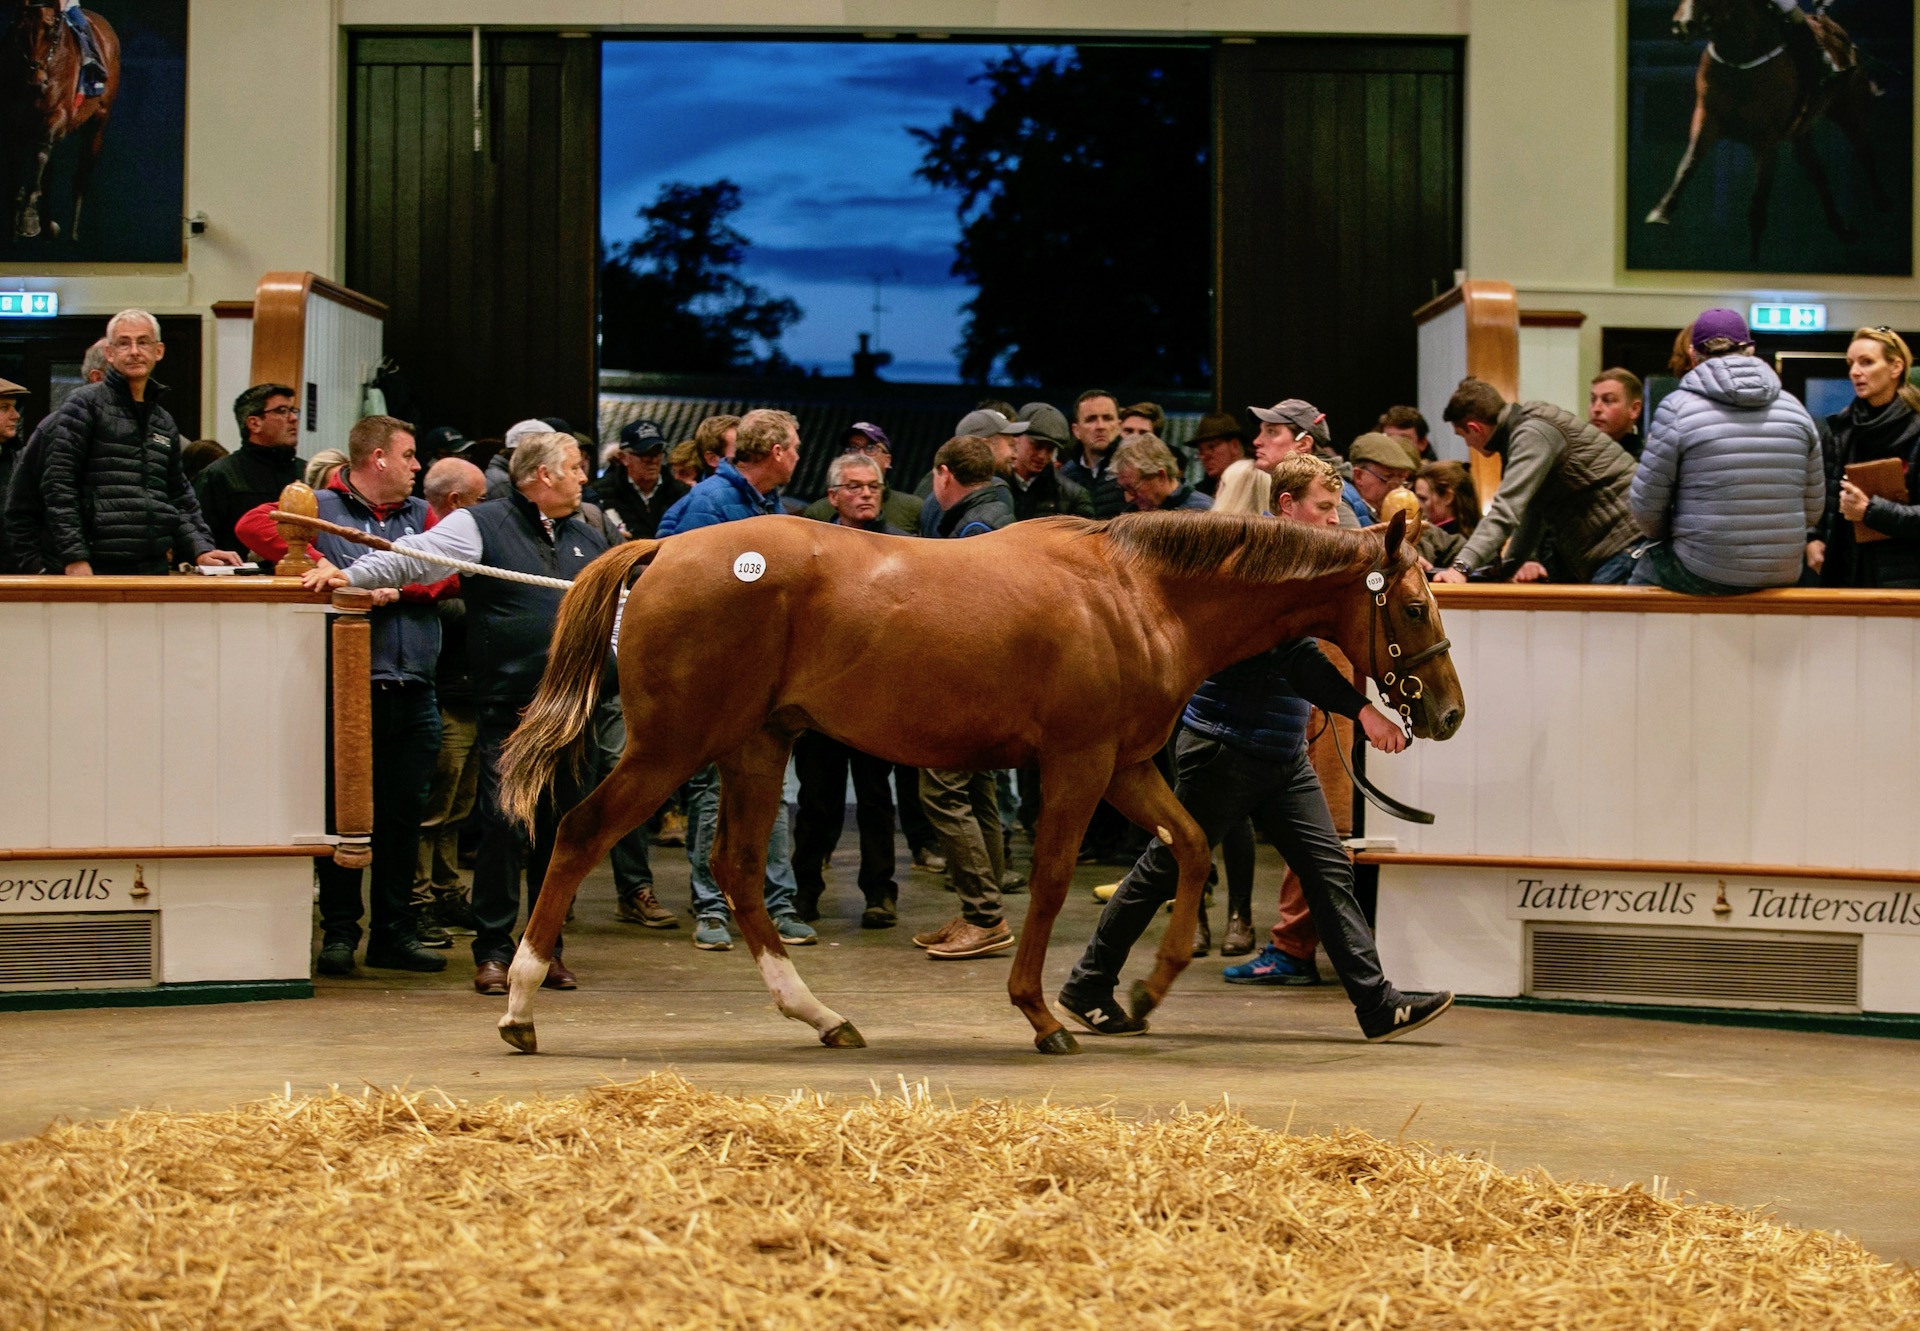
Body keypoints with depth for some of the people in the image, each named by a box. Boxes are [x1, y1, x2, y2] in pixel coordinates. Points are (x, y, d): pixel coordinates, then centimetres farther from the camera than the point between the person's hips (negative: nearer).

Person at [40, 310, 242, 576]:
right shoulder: (85, 404, 0)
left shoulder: (163, 422, 19)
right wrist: (74, 559, -15)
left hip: (154, 567, 6)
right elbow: (58, 485, -8)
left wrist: (200, 549, 5)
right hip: (97, 567, -6)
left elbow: (180, 496, 22)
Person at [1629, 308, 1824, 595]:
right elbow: (1814, 508, 8)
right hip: (1782, 577, 5)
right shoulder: (1794, 408, 6)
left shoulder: (1677, 407, -6)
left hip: (1703, 574, -5)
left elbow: (1646, 505, -4)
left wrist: (1670, 536, 17)